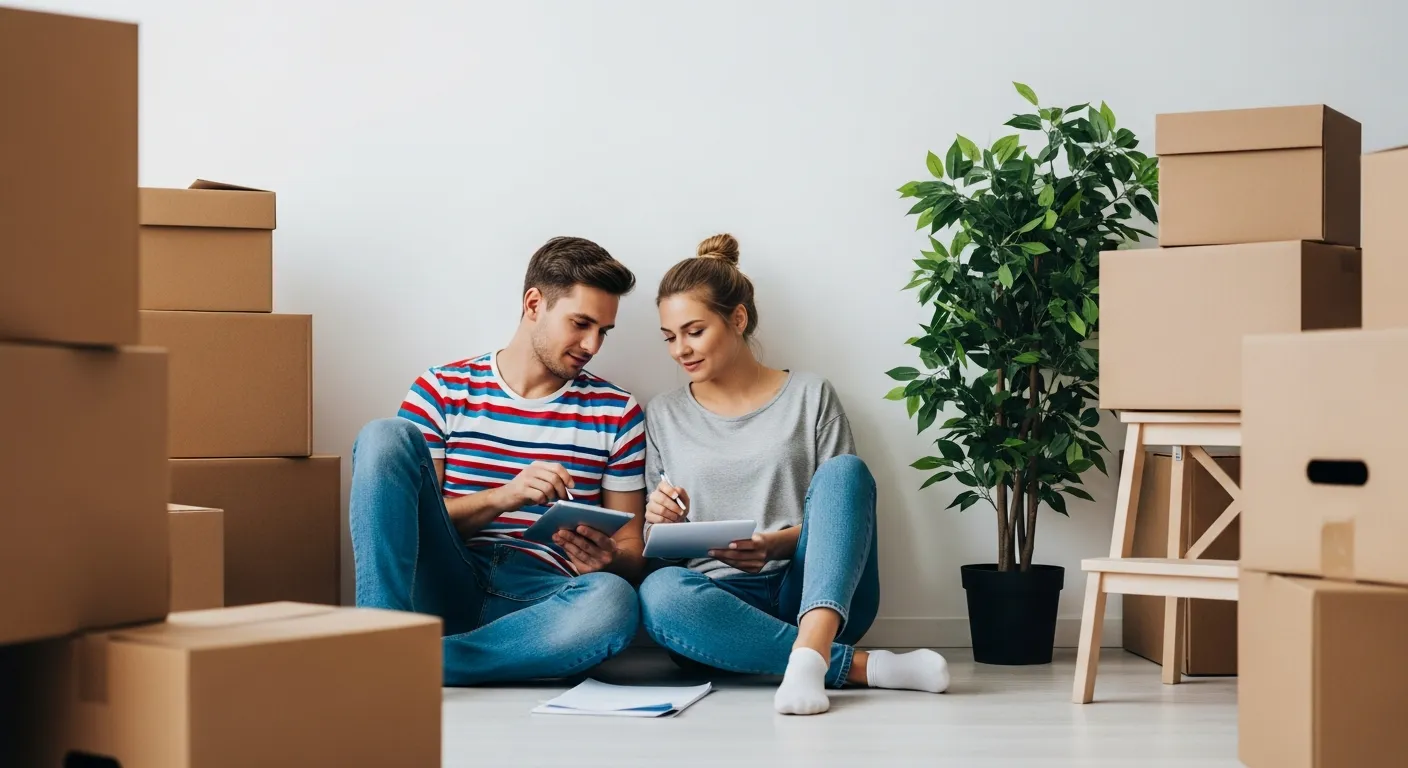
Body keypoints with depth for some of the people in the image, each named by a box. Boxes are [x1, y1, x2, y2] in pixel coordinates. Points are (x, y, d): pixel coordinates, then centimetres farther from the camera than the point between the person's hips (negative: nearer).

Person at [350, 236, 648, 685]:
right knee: (386, 434, -20)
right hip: (447, 579, 0)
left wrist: (605, 559, -13)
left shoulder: (615, 414, 12)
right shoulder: (442, 390, 10)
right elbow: (402, 513, 3)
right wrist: (503, 498, -13)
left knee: (614, 602, -37)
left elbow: (632, 553, 13)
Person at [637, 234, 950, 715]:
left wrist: (782, 543, -14)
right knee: (658, 592, -35)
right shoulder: (664, 416, 15)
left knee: (844, 470, -26)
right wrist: (663, 525, -7)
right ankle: (862, 666, -32)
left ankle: (810, 651, -47)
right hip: (722, 602, 1)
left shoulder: (809, 396, 9)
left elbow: (844, 503, 5)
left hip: (815, 595, 0)